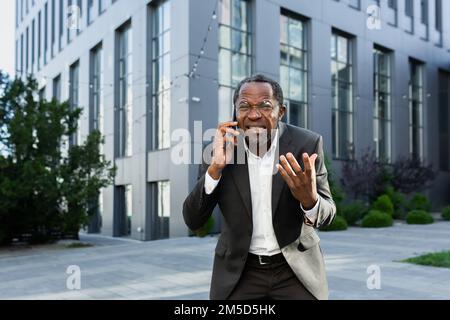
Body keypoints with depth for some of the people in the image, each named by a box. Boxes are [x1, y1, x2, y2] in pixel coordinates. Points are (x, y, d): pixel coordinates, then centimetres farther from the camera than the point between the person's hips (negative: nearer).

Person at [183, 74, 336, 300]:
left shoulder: (306, 144, -13)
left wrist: (309, 199, -30)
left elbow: (326, 215, -8)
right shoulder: (221, 146, -10)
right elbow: (193, 221, -12)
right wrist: (216, 167, -25)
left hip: (296, 267, 0)